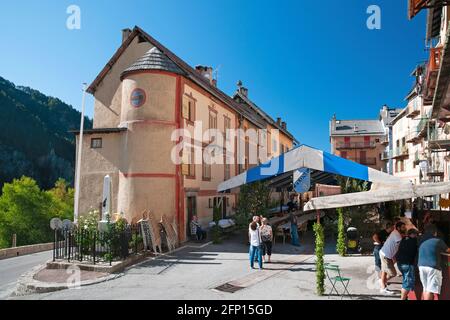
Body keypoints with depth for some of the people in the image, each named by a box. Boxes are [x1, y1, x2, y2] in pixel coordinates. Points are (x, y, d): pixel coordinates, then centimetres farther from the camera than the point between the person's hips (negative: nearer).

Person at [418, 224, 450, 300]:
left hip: (422, 266, 6)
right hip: (433, 267, -6)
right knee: (430, 290, -7)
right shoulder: (438, 241, 0)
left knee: (426, 288, 15)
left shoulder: (422, 243, 16)